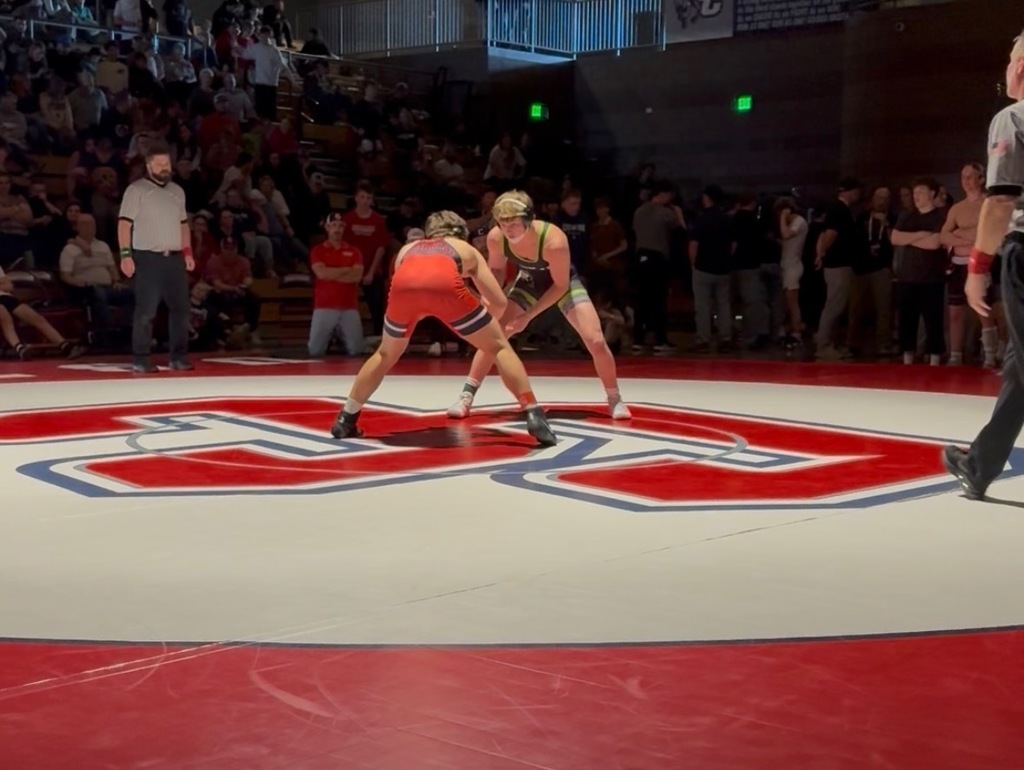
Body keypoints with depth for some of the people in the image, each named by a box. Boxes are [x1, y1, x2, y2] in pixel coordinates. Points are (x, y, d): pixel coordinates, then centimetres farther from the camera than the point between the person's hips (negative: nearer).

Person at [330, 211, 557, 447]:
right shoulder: (466, 249, 38)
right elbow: (500, 302, 33)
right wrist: (484, 314, 54)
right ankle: (535, 417, 3)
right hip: (445, 285, -2)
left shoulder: (408, 248, 43)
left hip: (403, 287, 2)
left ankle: (345, 420, 34)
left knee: (386, 354, 30)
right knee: (499, 348, 15)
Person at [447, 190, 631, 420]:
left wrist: (528, 316, -27)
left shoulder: (554, 240, -39)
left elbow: (560, 285, -25)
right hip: (529, 281, 3)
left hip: (563, 283, -3)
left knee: (596, 341, -14)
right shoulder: (495, 238, -28)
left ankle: (615, 400, 7)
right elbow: (496, 269, -4)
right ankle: (466, 397, 2)